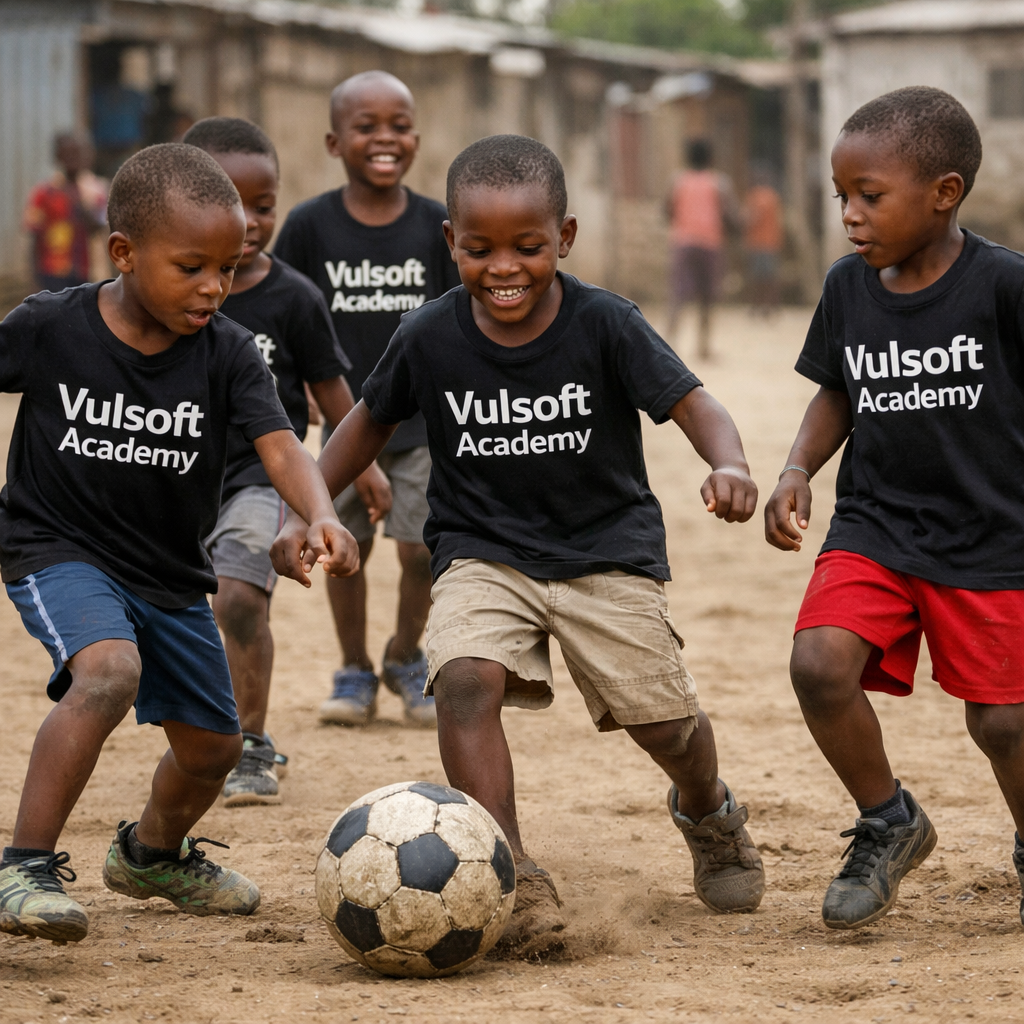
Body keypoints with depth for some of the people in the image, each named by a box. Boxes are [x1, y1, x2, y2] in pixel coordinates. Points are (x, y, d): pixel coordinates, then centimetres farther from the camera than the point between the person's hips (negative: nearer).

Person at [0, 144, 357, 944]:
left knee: (213, 746, 16)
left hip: (171, 572, 5)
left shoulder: (228, 353, -12)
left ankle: (154, 852, 49)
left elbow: (280, 445, -23)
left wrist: (321, 518, -42)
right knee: (109, 671, -35)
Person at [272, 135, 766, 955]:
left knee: (661, 712, -3)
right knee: (464, 677, -27)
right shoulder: (429, 338, -8)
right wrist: (305, 512, 0)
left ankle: (709, 812, 35)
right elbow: (371, 421, 8)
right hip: (484, 552, 1)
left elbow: (692, 403, -17)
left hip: (607, 548, -1)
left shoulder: (605, 325, -14)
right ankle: (514, 879, -23)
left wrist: (729, 465, -39)